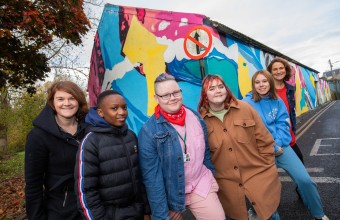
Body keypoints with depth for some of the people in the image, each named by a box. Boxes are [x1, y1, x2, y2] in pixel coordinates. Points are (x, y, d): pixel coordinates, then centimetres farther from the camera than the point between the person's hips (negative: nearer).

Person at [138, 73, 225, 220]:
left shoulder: (195, 116, -2)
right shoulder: (149, 131, -18)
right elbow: (152, 176, -17)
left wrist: (211, 177, 15)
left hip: (201, 186, 4)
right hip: (171, 194, -3)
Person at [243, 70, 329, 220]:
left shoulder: (277, 101, 5)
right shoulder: (247, 103, -9)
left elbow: (283, 124, 3)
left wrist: (278, 142, -13)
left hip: (280, 145, 3)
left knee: (304, 179, -2)